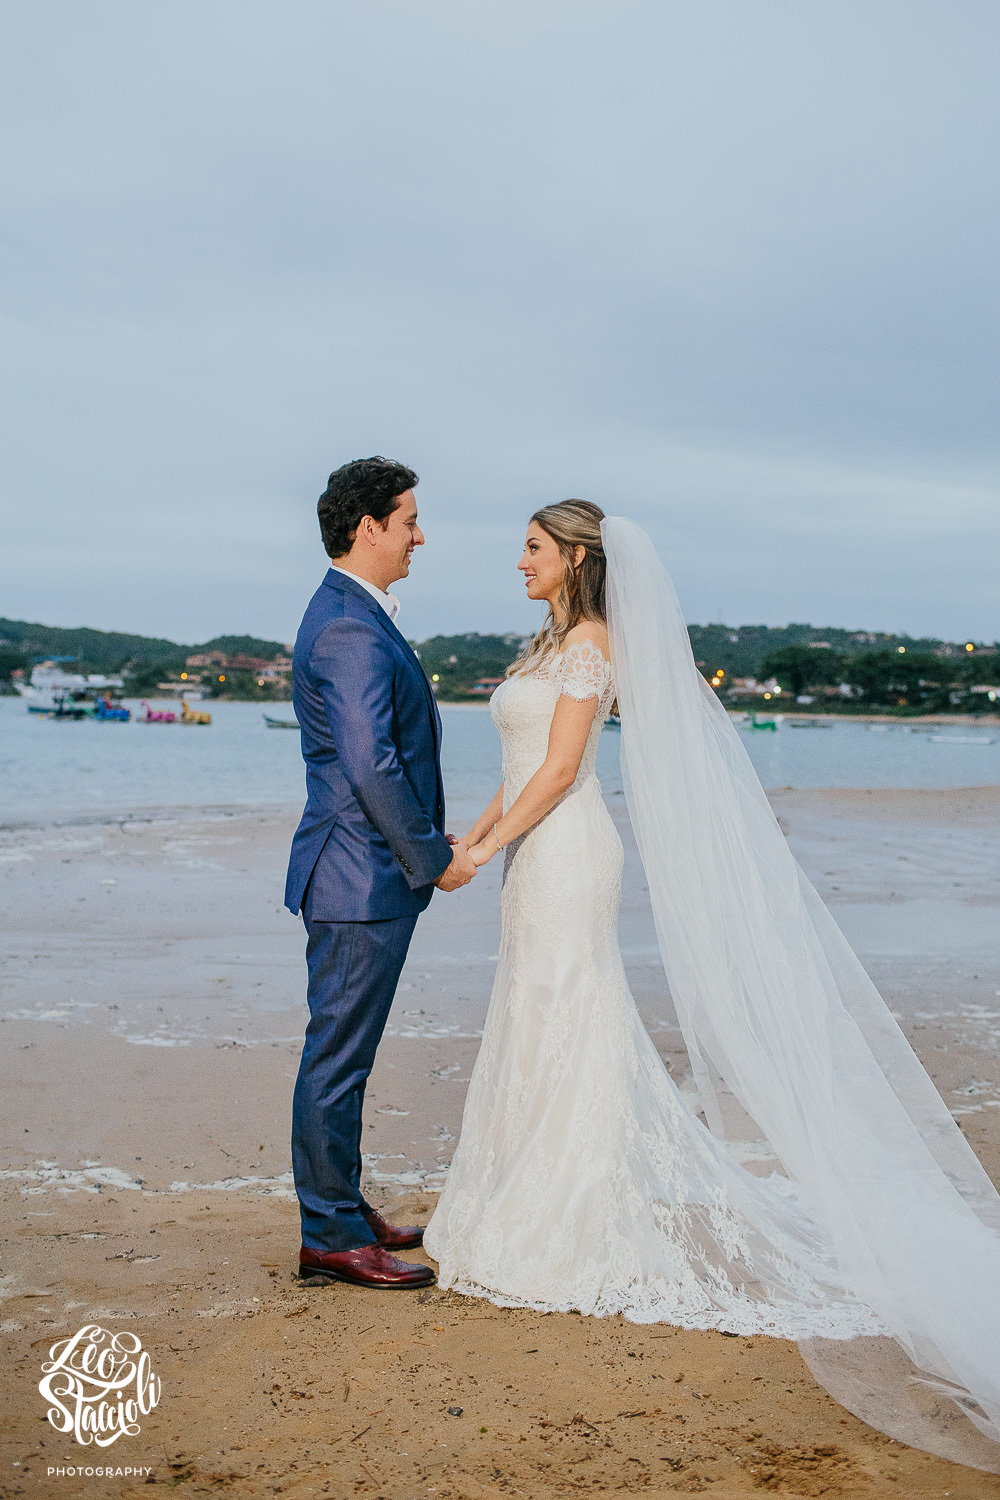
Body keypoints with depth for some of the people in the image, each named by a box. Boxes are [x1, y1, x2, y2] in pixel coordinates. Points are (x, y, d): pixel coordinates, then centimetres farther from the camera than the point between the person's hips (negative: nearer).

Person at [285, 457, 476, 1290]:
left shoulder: (355, 615, 15)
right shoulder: (350, 629, -19)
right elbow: (370, 766, -24)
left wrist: (429, 839, 16)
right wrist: (434, 857, -15)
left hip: (372, 872, 11)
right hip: (361, 877, -11)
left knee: (345, 1052, 18)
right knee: (338, 1054, 0)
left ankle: (343, 1209, 30)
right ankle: (331, 1235, 12)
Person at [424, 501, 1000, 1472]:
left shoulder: (590, 643, -13)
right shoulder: (552, 643, 16)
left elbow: (559, 769, -18)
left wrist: (488, 848, -14)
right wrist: (473, 834, 14)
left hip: (564, 858, -10)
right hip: (540, 857, 10)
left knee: (561, 1027, -2)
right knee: (542, 1026, 14)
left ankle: (567, 1229, 9)